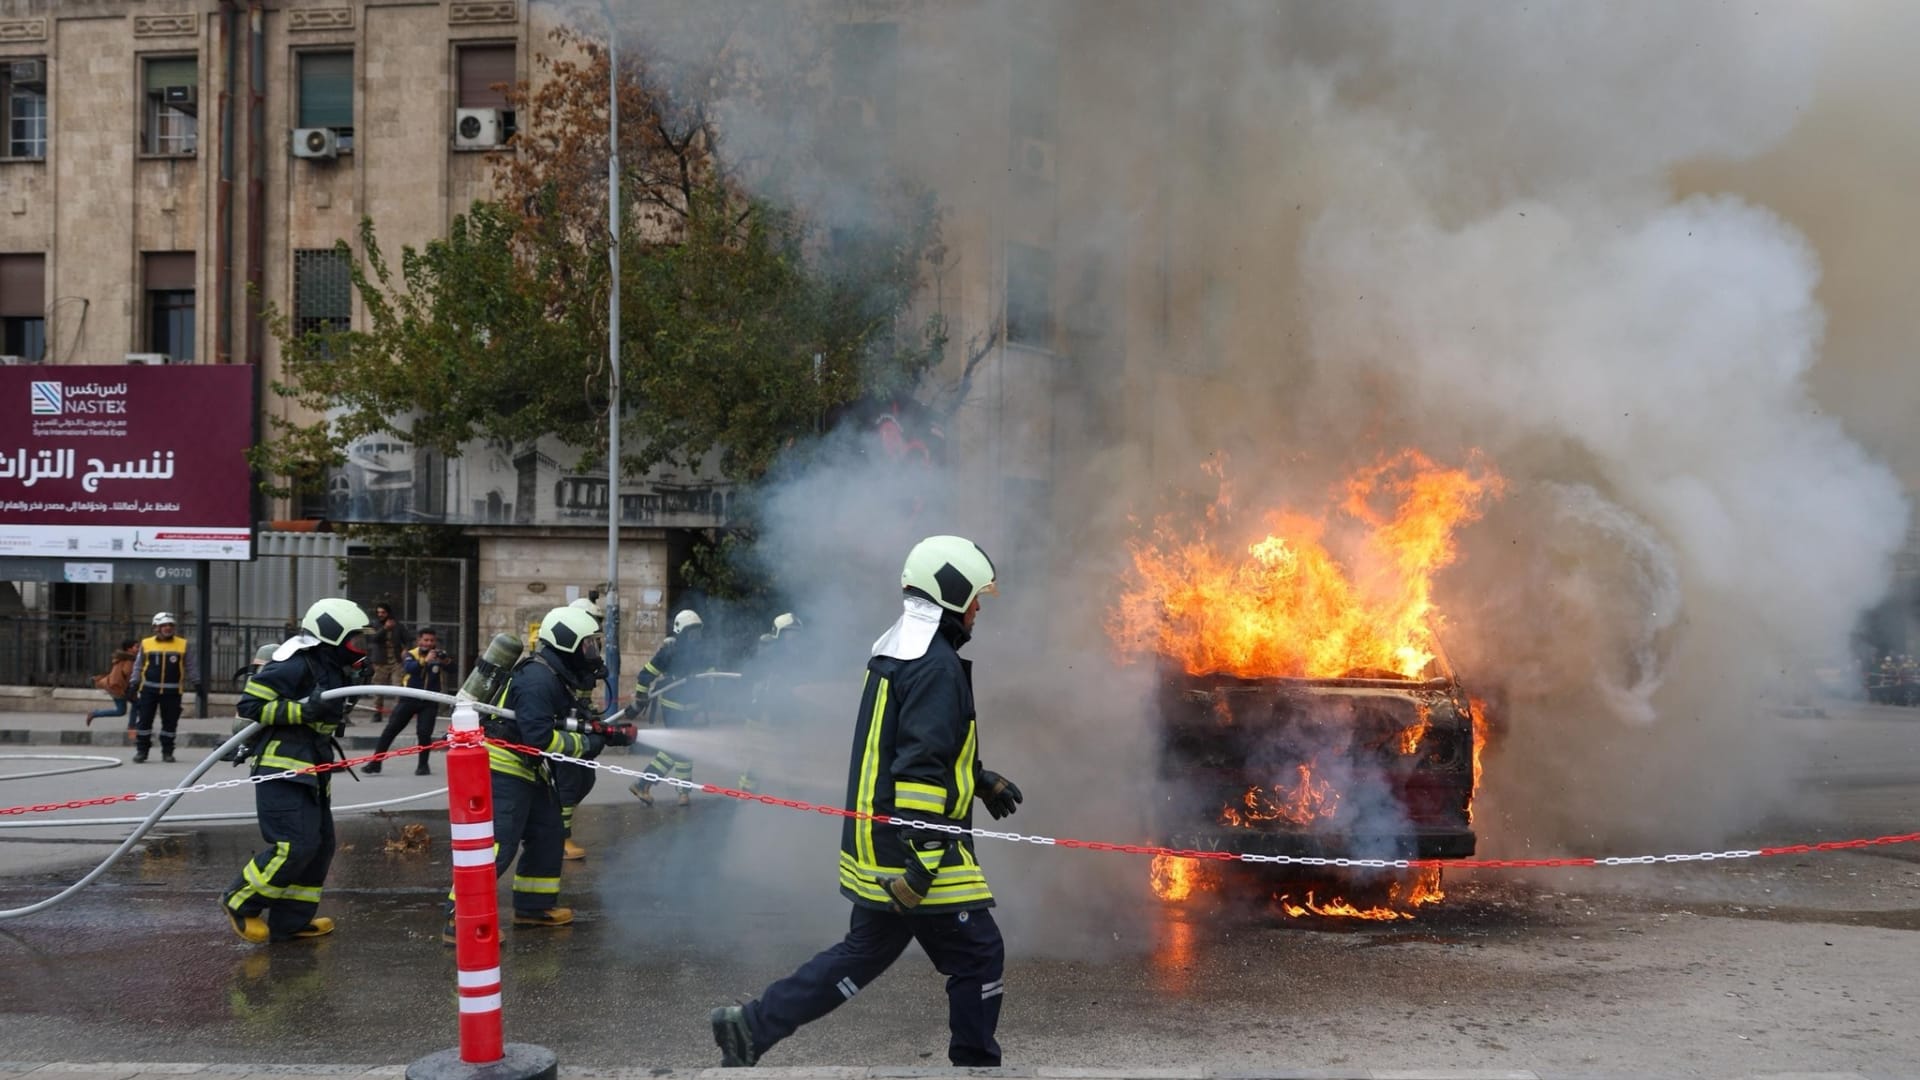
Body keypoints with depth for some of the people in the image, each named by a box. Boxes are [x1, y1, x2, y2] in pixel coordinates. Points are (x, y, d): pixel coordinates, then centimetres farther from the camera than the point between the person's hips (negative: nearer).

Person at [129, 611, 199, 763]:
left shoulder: (182, 645, 4)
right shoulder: (146, 644, 5)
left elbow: (191, 665, 9)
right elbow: (138, 666, 12)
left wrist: (197, 682, 5)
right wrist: (134, 684, 8)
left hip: (172, 691, 0)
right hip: (149, 689, 0)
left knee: (170, 722, 4)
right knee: (144, 720, -1)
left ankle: (167, 751, 15)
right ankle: (141, 750, 9)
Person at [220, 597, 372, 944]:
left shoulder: (334, 669, 15)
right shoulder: (295, 664, -16)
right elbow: (250, 704, -19)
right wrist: (304, 710, -23)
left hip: (312, 769, 10)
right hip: (282, 770, -10)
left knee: (321, 844, 10)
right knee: (295, 845, -16)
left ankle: (291, 920, 19)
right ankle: (240, 902, 3)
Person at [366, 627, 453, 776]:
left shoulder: (439, 656, 2)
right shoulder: (411, 655, -2)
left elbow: (451, 670, -13)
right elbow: (409, 668, -23)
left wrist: (447, 661, -34)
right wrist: (425, 661, -39)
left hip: (430, 702, 0)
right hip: (410, 699, 0)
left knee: (424, 733, -11)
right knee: (390, 730, -2)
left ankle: (423, 765, 8)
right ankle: (375, 763, 3)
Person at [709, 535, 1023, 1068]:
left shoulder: (895, 651, 15)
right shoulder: (936, 666, -17)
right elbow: (921, 768, -24)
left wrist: (982, 780, 31)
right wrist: (919, 864, -26)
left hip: (874, 846, 10)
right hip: (913, 849, -10)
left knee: (863, 954, 18)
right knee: (978, 957, 3)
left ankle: (751, 1026, 18)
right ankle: (975, 1063, 13)